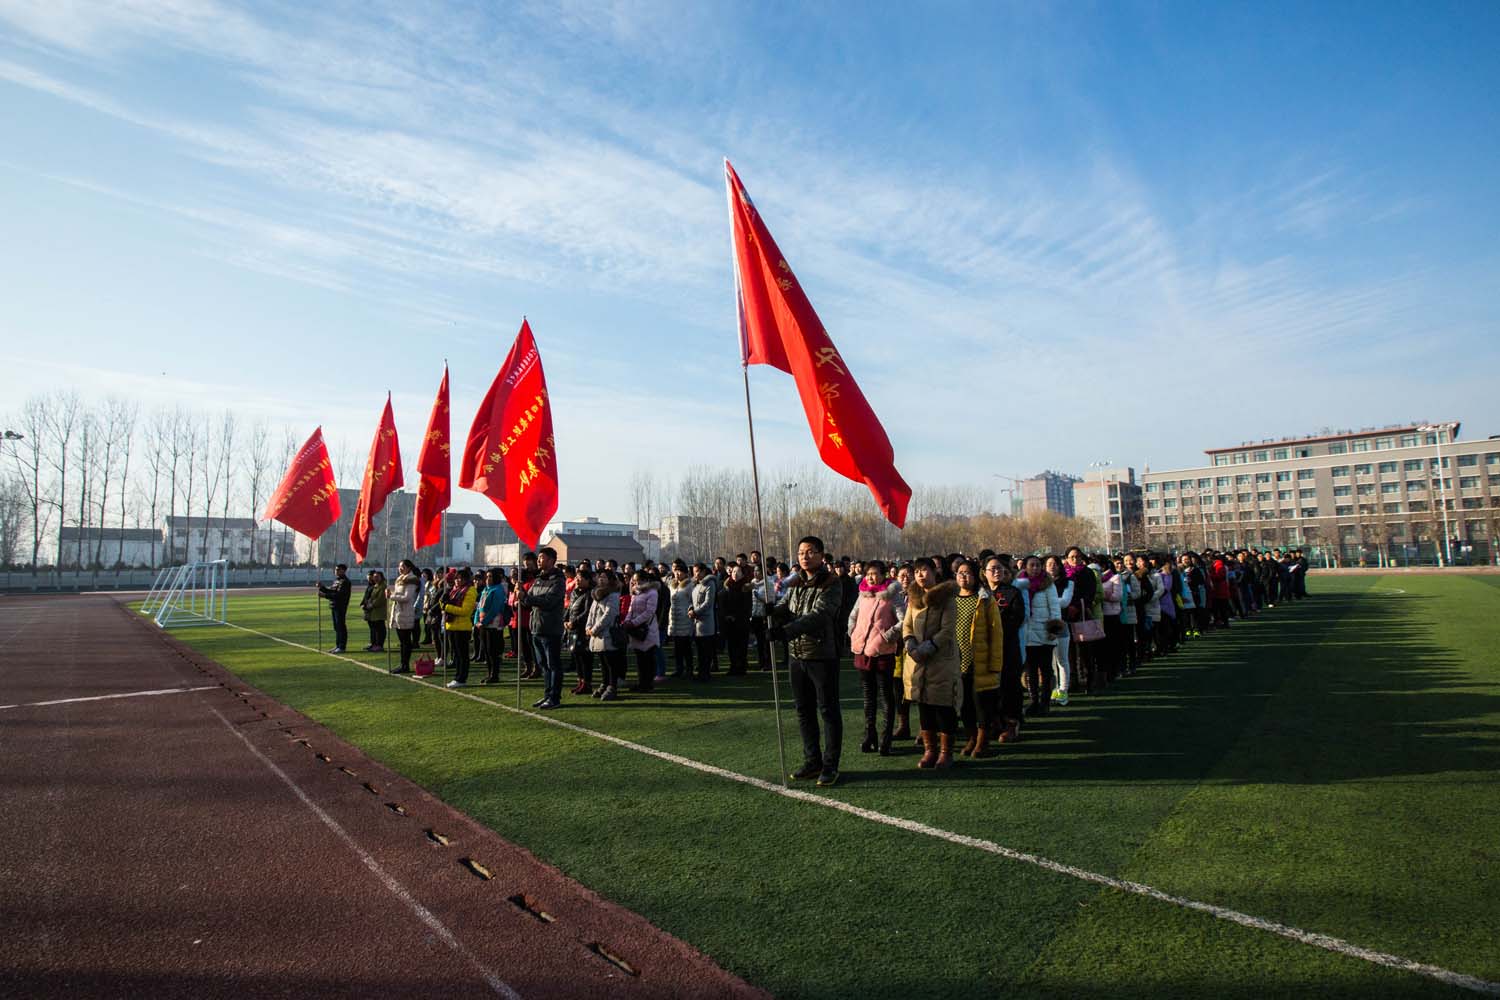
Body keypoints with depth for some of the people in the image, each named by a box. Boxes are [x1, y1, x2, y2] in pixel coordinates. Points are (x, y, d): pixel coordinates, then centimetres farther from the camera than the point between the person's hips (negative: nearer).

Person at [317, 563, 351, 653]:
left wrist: (325, 595, -24)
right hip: (333, 607, 10)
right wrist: (321, 587, 4)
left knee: (340, 626, -6)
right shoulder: (336, 580, 18)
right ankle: (337, 646, 21)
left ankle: (341, 647, -2)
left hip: (340, 607, -10)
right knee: (336, 627, 14)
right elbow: (329, 590, 19)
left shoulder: (345, 582, -13)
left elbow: (339, 595, -22)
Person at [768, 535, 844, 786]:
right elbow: (785, 610, 4)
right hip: (797, 655, 7)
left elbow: (818, 616, -23)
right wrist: (773, 611, -20)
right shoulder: (796, 584, 12)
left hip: (822, 656, -7)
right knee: (804, 711, 13)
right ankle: (812, 761, 25)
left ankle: (830, 766, 12)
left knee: (828, 710, 2)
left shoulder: (831, 584, -11)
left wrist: (787, 631, -34)